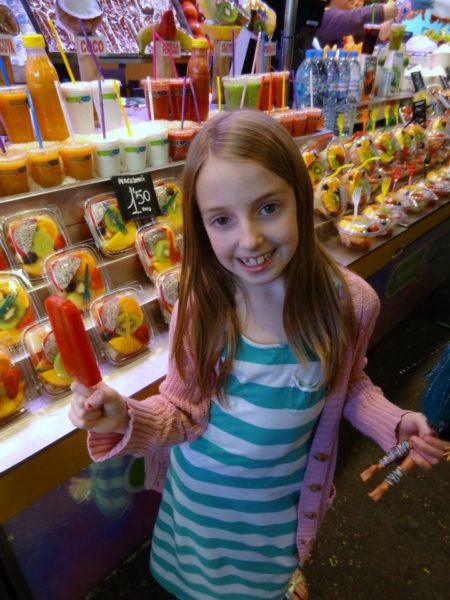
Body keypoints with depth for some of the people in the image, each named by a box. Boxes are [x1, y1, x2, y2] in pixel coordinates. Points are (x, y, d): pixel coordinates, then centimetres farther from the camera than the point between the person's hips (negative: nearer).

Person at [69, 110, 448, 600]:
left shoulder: (348, 302, -23)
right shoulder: (200, 303, -26)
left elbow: (348, 384, -3)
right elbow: (183, 413, -15)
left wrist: (395, 423, -20)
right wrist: (125, 421, -34)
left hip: (279, 503, 1)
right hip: (199, 492, 0)